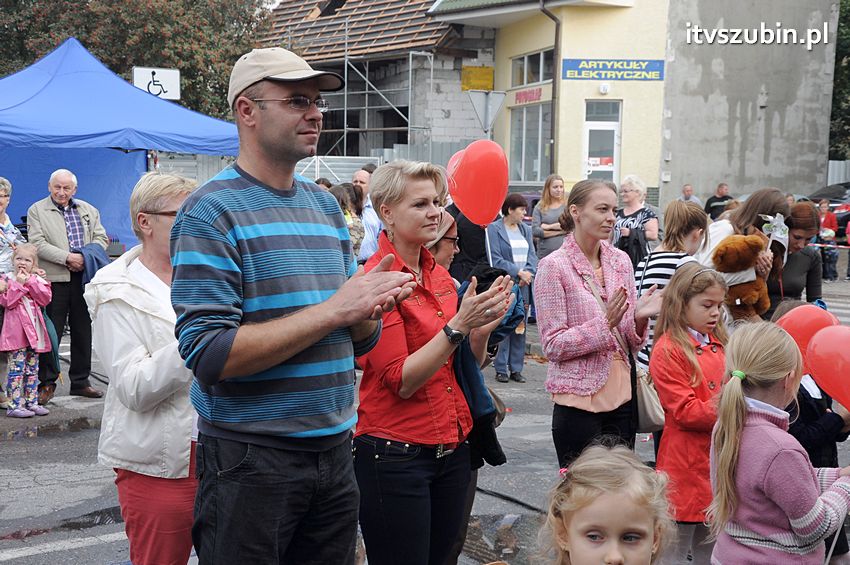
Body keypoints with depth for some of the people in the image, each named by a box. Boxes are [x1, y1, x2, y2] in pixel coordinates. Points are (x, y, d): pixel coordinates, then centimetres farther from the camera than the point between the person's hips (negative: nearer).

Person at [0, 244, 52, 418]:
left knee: (32, 370, 12)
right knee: (17, 369, -8)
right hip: (16, 331, -5)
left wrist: (30, 282, -9)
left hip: (33, 331, 5)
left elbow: (45, 299, -3)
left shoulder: (37, 280, 12)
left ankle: (32, 402, 19)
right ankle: (14, 405, -6)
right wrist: (19, 284, -16)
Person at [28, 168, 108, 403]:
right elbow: (37, 243, -7)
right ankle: (47, 383, 7)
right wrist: (67, 258, -17)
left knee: (83, 331, 9)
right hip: (55, 278, -4)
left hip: (85, 277, 4)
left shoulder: (89, 210, 16)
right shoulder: (37, 211, 3)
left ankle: (80, 381, 18)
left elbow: (101, 238, 11)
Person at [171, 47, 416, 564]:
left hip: (335, 450, 6)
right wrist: (333, 309, -21)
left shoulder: (326, 206, 10)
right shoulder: (213, 211, -11)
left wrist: (368, 308, -10)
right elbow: (208, 355, -21)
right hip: (251, 458, -6)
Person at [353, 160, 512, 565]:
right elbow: (401, 381, -18)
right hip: (396, 453, -7)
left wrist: (482, 328, -6)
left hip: (452, 450, 7)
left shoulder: (440, 276, 9)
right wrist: (458, 324, -24)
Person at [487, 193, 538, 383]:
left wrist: (528, 274, -9)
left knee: (520, 328, 6)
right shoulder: (494, 229, -4)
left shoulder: (525, 230, 16)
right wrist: (518, 272, -15)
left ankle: (516, 369, 13)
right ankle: (501, 369, 3)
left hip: (524, 285, 6)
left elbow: (532, 255, 9)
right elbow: (496, 259, -11)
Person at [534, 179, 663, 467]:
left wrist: (639, 318, -10)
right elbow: (553, 345, -11)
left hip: (621, 396, 5)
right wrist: (604, 324, -21)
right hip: (579, 400, -5)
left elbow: (632, 344, 12)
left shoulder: (620, 261, 8)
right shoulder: (554, 266, -8)